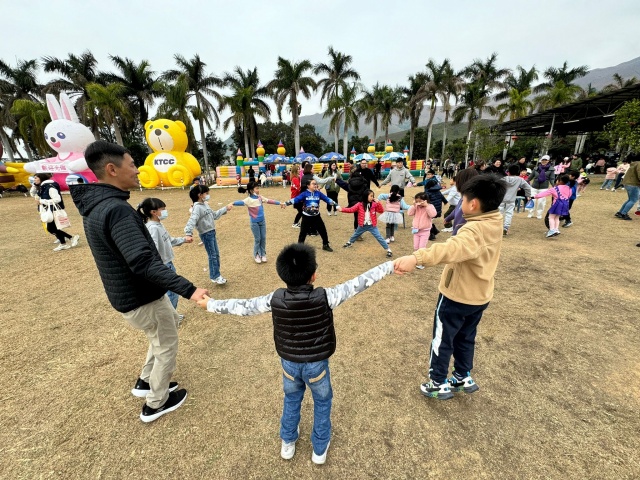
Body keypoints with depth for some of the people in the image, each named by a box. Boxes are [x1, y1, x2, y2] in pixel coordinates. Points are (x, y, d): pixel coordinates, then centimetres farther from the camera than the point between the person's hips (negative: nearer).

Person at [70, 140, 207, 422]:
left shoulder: (96, 205, 5)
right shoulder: (116, 209, -28)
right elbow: (144, 262, -37)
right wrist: (189, 289, -39)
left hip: (128, 294, 9)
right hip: (142, 299, -9)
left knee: (170, 324, 28)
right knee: (166, 347, 13)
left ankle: (146, 382, 44)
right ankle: (156, 404, 35)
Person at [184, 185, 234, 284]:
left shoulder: (205, 205, 8)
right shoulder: (197, 207, -19)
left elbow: (214, 215, 19)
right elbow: (192, 220, -31)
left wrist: (225, 208, 22)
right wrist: (188, 233, -46)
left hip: (212, 232, 9)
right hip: (206, 234, -9)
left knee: (216, 254, 16)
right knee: (212, 255, 1)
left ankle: (216, 274, 29)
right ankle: (215, 276, 15)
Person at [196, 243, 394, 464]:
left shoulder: (275, 299, -19)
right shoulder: (324, 297, -25)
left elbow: (242, 306, -8)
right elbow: (359, 283, -21)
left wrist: (210, 304, 8)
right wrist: (389, 266, -11)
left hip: (289, 363, 2)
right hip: (317, 364, -2)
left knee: (291, 399, 31)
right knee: (322, 402, 27)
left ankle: (287, 443, 51)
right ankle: (320, 450, 45)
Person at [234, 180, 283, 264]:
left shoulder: (260, 197, 2)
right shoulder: (249, 200, -17)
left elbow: (269, 201, 12)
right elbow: (241, 202, -35)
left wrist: (280, 203, 17)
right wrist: (232, 203, -55)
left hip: (262, 221, 5)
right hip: (254, 222, -5)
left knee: (263, 238, 10)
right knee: (257, 239, 3)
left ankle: (263, 254, 25)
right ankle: (257, 255, 22)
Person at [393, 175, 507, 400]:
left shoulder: (475, 230, -30)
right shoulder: (495, 222, -4)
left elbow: (452, 248, -53)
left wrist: (417, 257, -67)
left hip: (457, 296, -8)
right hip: (480, 296, 8)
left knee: (442, 340, 12)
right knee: (465, 338, 26)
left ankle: (439, 384, 30)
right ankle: (464, 377, 45)